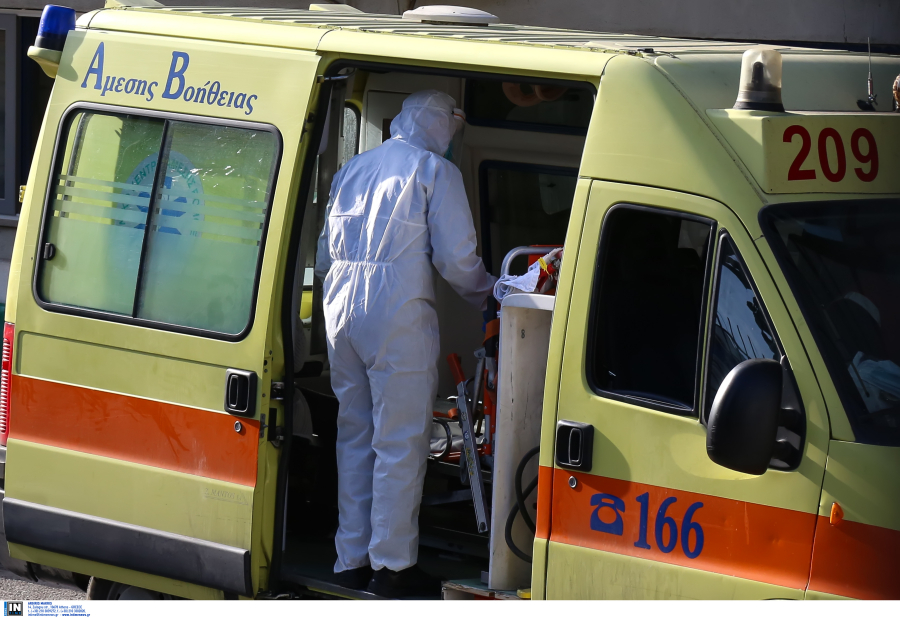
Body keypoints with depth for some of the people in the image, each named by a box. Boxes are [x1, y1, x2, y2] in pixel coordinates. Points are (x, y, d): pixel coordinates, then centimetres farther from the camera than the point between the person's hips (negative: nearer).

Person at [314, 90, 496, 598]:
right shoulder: (435, 171, -2)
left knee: (355, 437, 14)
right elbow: (456, 256, -7)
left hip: (343, 310, 7)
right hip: (399, 314, -7)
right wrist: (488, 294, 10)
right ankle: (392, 566, -2)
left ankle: (351, 560, 16)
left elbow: (325, 255, 21)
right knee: (401, 442, -2)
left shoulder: (353, 169, 18)